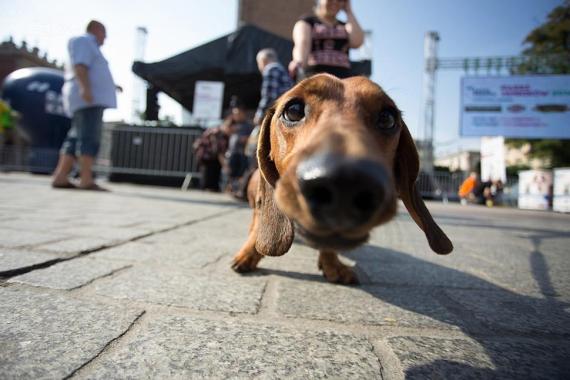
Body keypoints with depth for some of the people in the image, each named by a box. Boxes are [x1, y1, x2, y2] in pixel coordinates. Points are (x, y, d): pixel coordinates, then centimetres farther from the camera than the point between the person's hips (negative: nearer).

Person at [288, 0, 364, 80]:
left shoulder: (345, 26, 24)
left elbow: (357, 42, 3)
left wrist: (349, 11, 13)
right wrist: (299, 61, -31)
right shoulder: (307, 22, 14)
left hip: (342, 77, 3)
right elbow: (302, 42, -8)